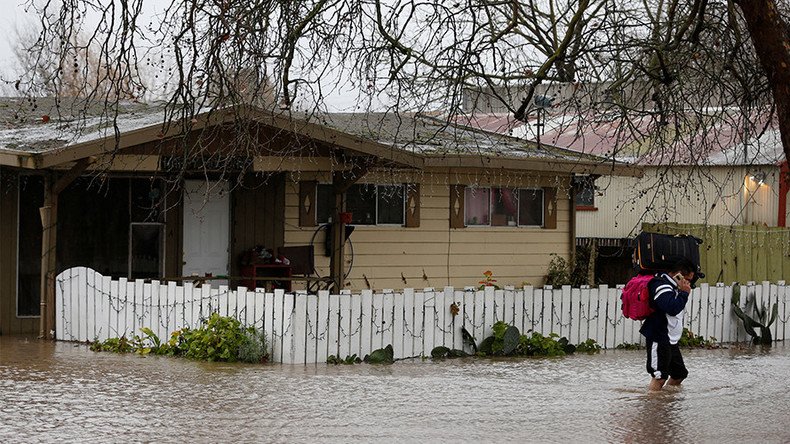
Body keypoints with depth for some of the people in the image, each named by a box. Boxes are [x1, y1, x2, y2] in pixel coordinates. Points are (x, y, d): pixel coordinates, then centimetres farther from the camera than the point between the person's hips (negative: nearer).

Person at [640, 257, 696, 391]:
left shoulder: (672, 285, 16)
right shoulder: (661, 285, -17)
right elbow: (672, 308, -31)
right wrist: (684, 293, -17)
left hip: (671, 340, 11)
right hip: (659, 340, -11)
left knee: (679, 374, 16)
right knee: (660, 377, -14)